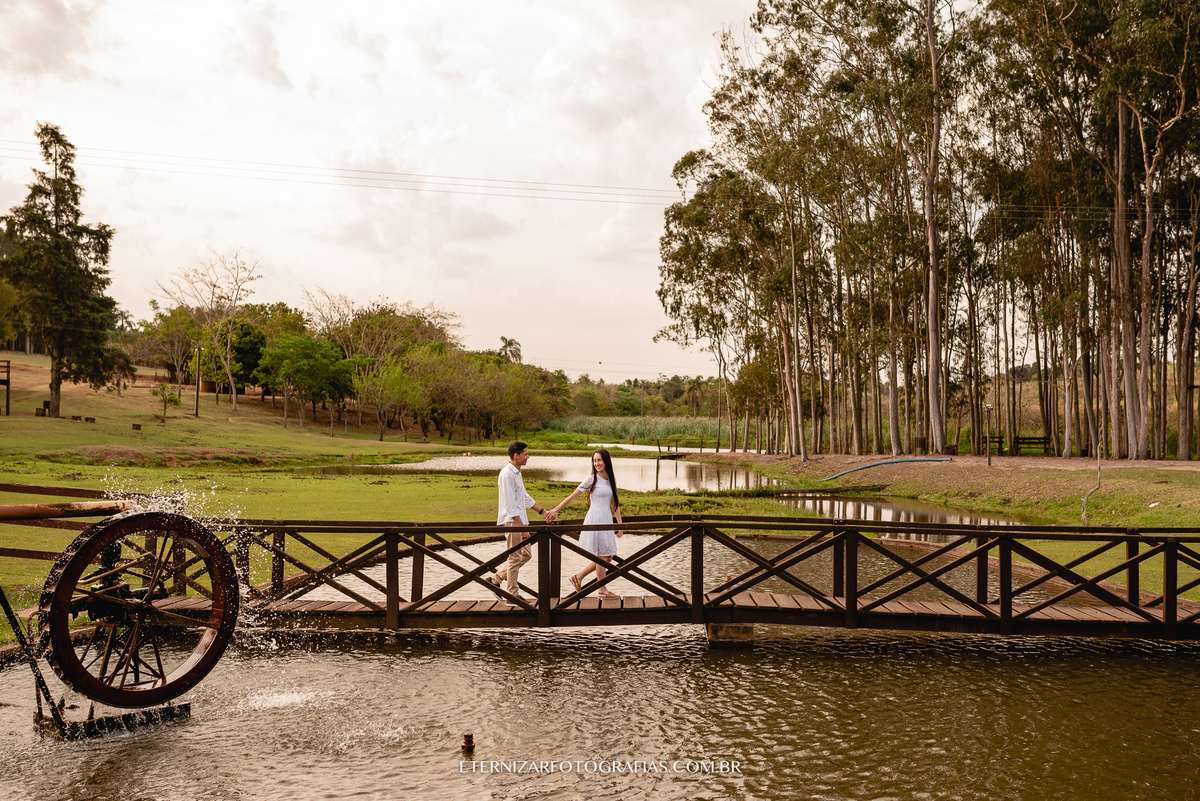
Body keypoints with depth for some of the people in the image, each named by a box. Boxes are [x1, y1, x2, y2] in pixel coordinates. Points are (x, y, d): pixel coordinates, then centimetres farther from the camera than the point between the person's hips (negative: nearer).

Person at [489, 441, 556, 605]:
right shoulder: (507, 475, -18)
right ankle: (513, 596, 7)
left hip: (520, 520, 10)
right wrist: (522, 528, -24)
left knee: (526, 555, 15)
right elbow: (510, 506, -22)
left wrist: (543, 512, 21)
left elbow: (525, 497, 24)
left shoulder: (516, 473, 14)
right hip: (512, 522, -10)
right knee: (515, 558, -2)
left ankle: (496, 579, 23)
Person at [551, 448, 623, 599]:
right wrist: (556, 510, -2)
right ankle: (602, 590, 6)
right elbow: (573, 496, -1)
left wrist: (620, 523, 13)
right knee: (602, 555, -5)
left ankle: (578, 577, 17)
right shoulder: (591, 479, -5)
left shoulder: (612, 479, 12)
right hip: (595, 520, -7)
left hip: (607, 521, 7)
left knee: (608, 557, 7)